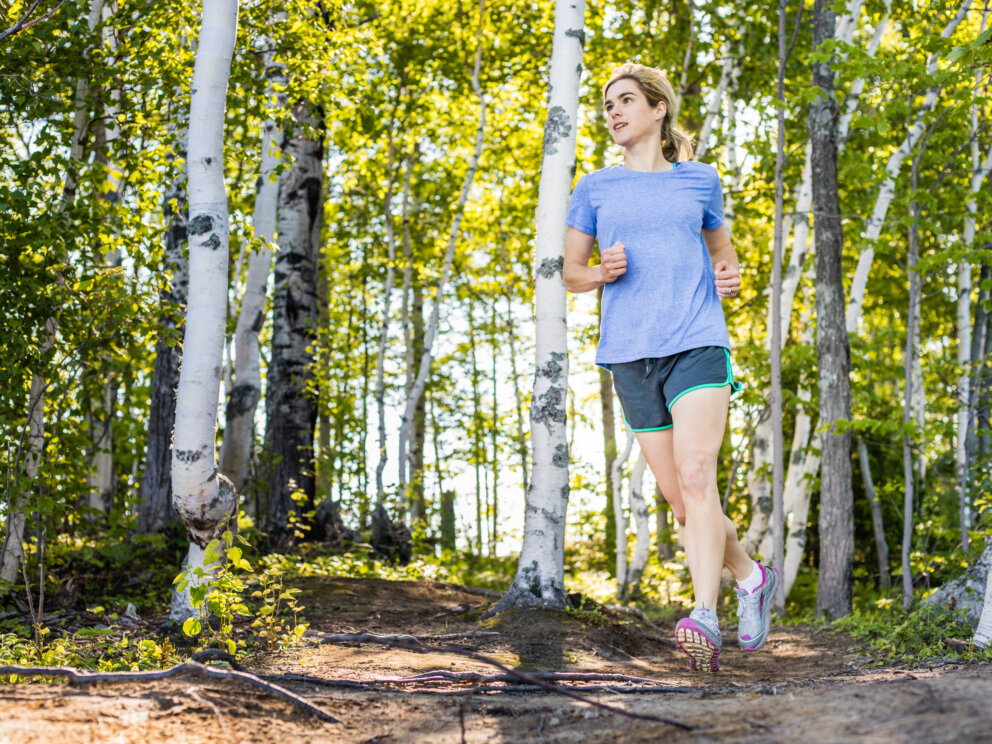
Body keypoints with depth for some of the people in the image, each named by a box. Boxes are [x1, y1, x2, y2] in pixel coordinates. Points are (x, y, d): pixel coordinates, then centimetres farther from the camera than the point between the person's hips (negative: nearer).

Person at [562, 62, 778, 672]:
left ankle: (706, 618, -28)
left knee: (696, 475, -22)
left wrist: (731, 276, 3)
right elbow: (570, 273, 16)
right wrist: (603, 272, -6)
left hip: (698, 344, -2)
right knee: (679, 497, 5)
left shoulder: (701, 181, 13)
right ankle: (751, 575, 28)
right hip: (631, 353, 2)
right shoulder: (595, 189, 13)